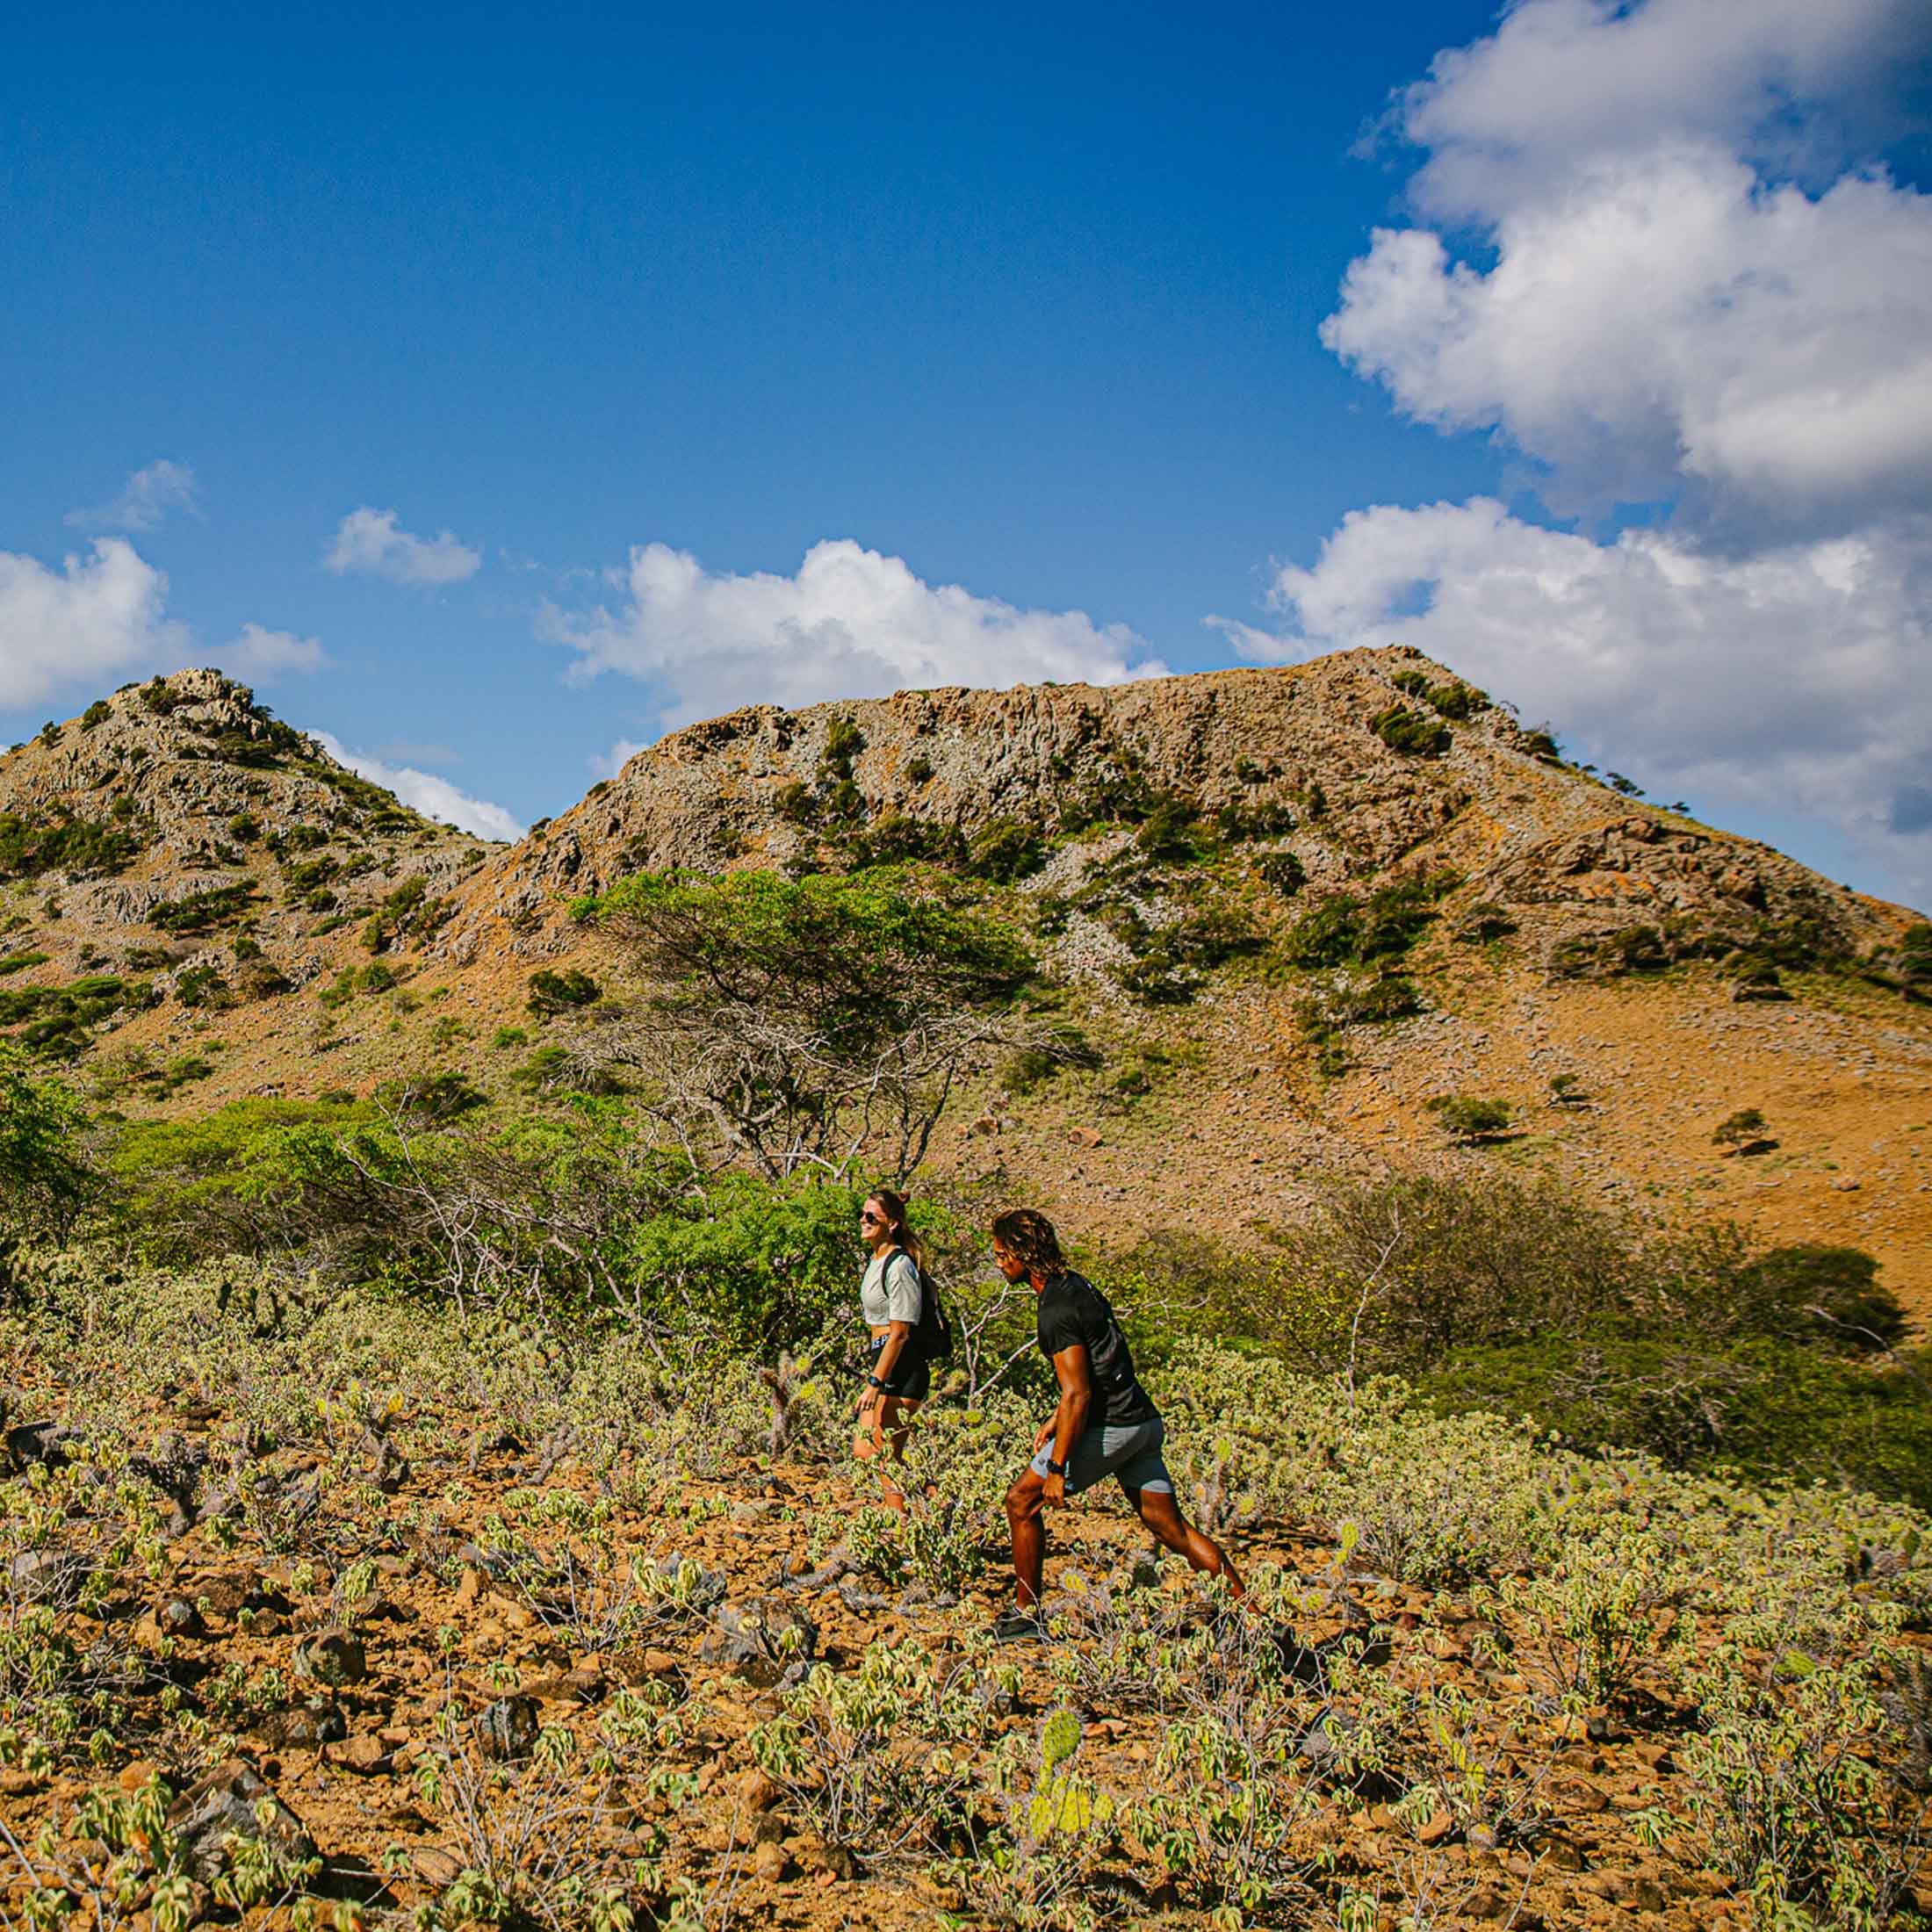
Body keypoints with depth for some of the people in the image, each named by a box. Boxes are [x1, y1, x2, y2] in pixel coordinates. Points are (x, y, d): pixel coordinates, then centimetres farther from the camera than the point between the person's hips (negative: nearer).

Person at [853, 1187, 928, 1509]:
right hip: (884, 1360, 10)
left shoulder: (899, 1266, -16)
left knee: (886, 1458, -4)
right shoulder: (877, 1259, 13)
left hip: (903, 1369, -10)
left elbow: (899, 1333, -19)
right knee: (863, 1452, 10)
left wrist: (874, 1383, -20)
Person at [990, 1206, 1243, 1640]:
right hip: (1142, 1423, 9)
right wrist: (1055, 1418, 27)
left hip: (1109, 1427, -9)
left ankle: (1027, 1615, 10)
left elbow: (1078, 1395, -22)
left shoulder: (1057, 1309, -17)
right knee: (1174, 1529, 11)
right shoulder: (1073, 1285, 13)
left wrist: (1057, 1468, -18)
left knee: (1021, 1501, 3)